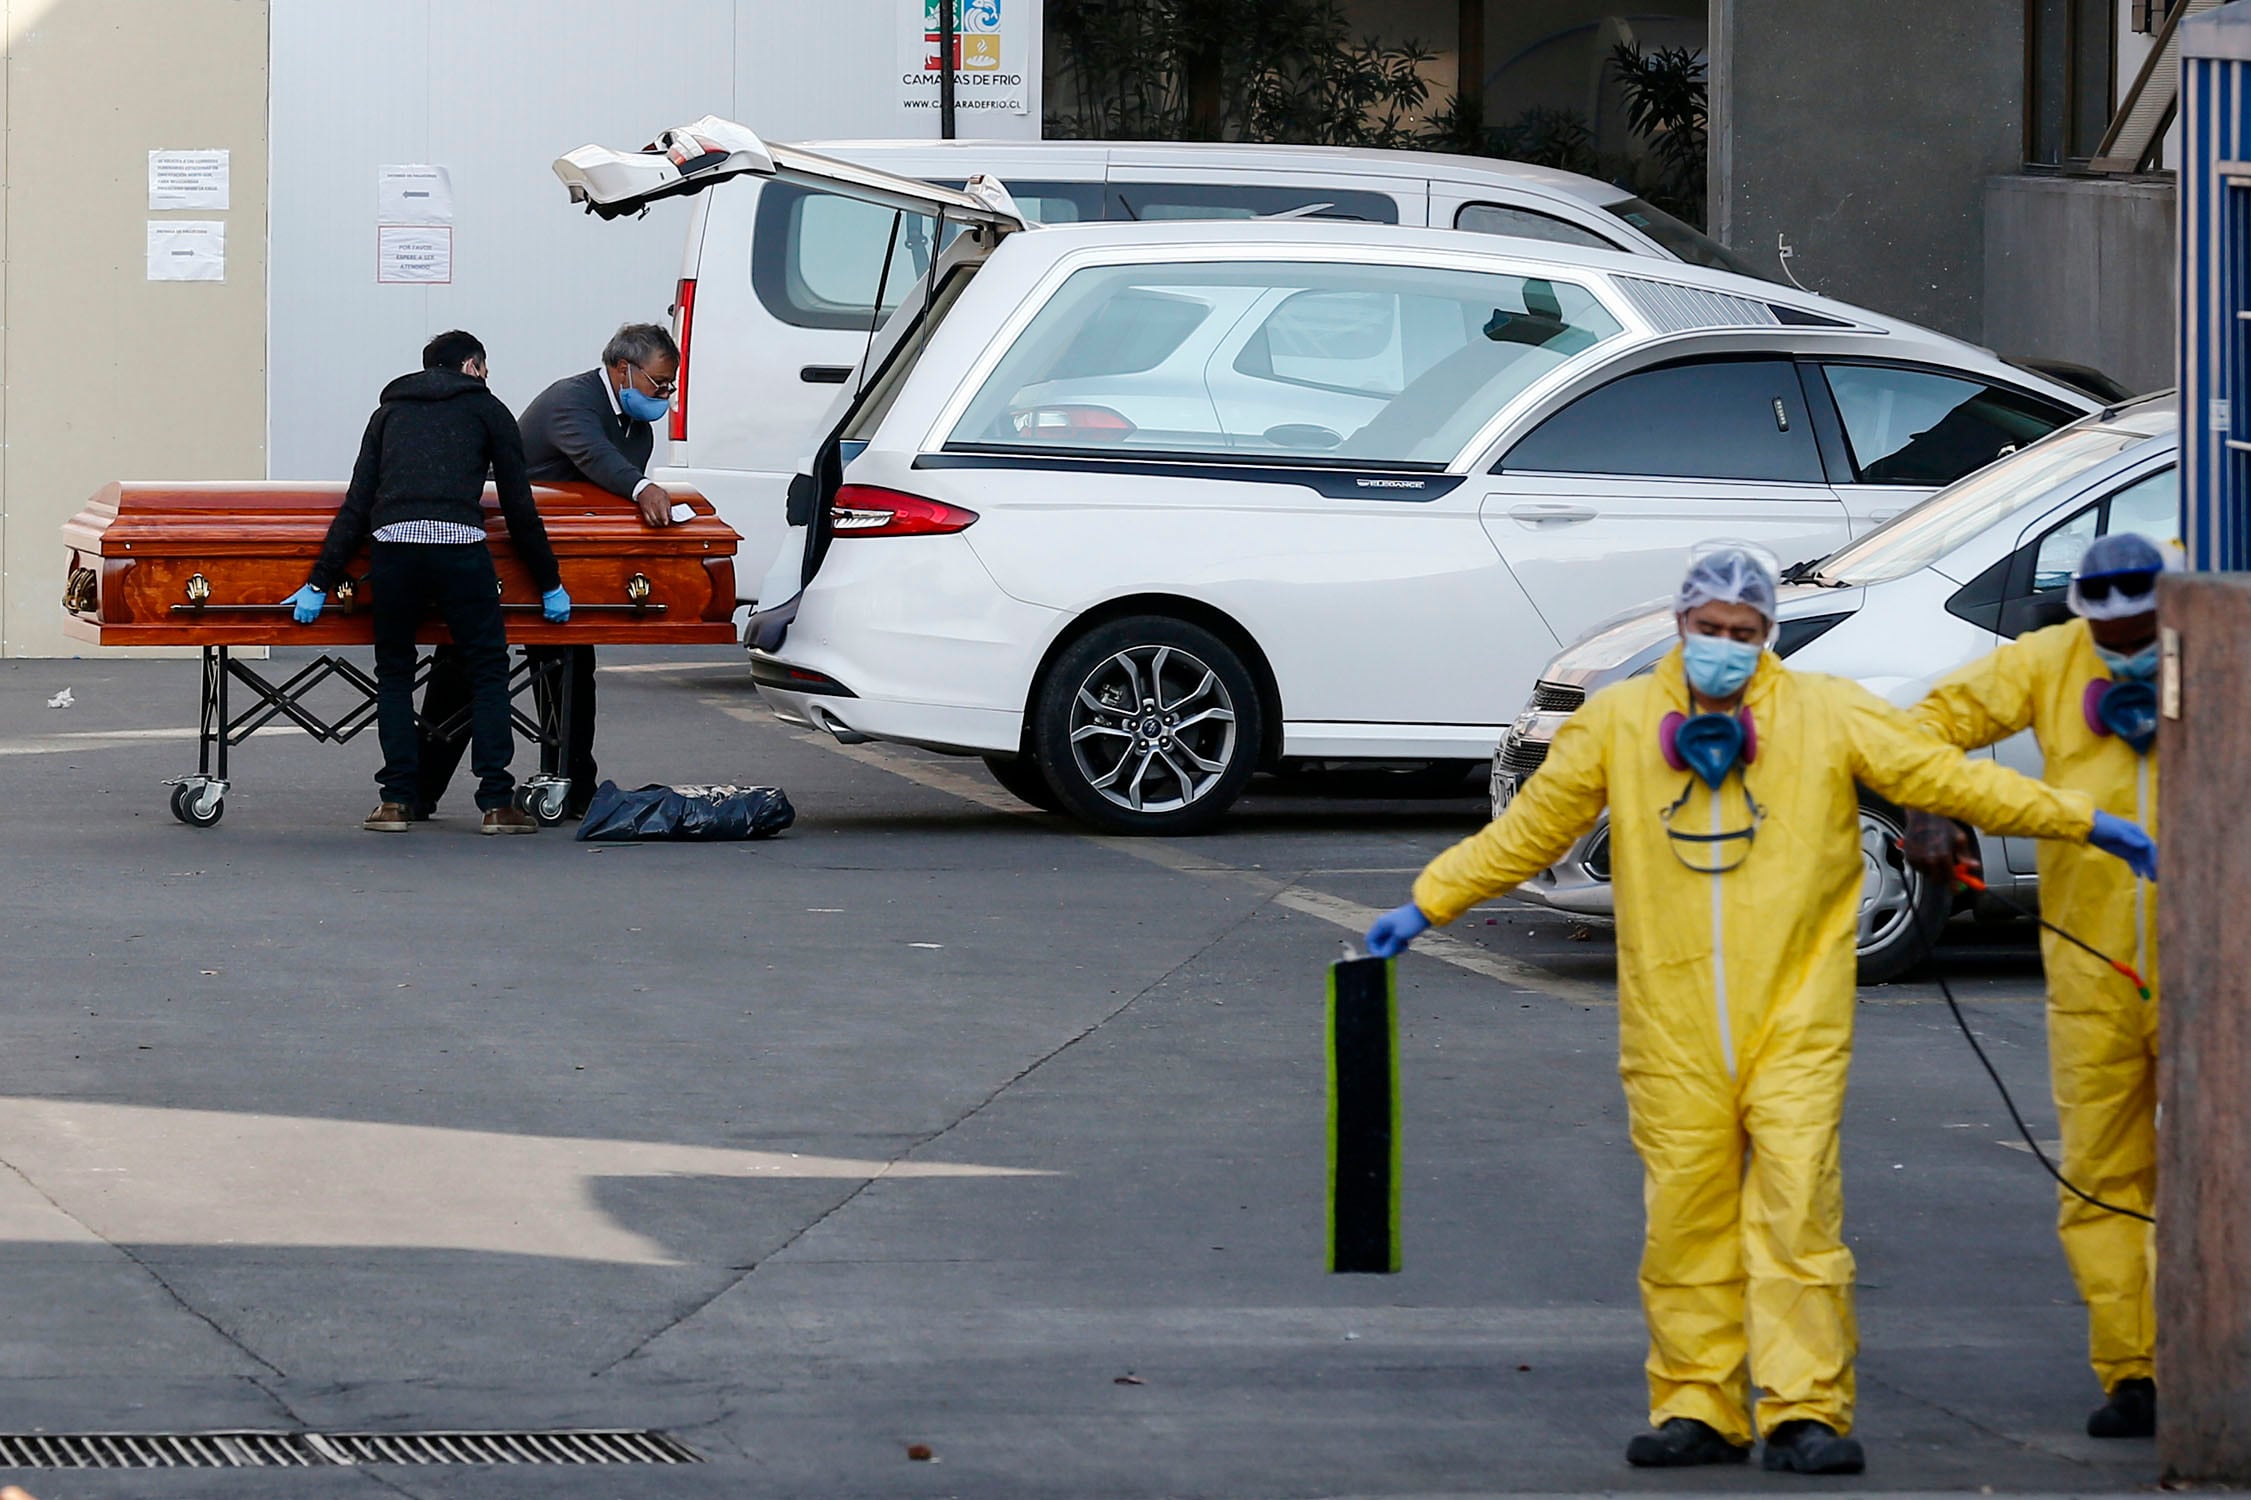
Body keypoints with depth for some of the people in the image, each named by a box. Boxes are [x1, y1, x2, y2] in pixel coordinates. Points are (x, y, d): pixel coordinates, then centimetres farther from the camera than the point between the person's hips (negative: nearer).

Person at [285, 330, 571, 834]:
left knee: (393, 672, 17)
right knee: (487, 671, 9)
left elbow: (356, 505, 20)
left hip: (392, 546, 2)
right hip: (459, 546, -2)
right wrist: (550, 585, 24)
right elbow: (520, 508, 17)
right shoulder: (486, 408, 20)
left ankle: (397, 801, 10)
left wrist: (320, 583, 20)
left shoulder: (390, 410, 27)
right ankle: (497, 803, 3)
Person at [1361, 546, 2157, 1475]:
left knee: (1798, 1206, -9)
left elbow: (1942, 775, 7)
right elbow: (1528, 830, 16)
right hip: (1672, 1019, 2)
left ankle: (1805, 1411, -8)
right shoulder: (1618, 722, 8)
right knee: (1685, 1214, 1)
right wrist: (1427, 905, 16)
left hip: (1793, 1014, -1)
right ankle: (1697, 1409, 9)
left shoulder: (1830, 717, 5)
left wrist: (2083, 823, 5)